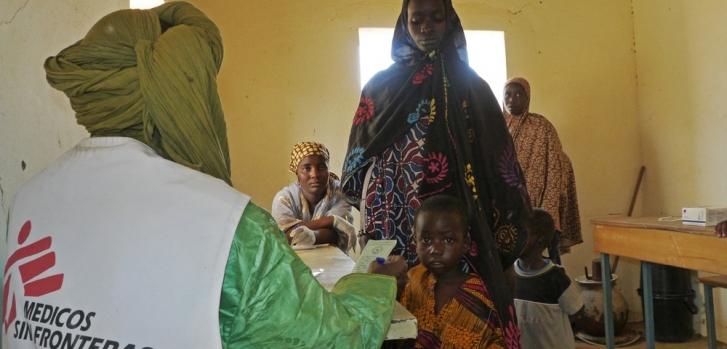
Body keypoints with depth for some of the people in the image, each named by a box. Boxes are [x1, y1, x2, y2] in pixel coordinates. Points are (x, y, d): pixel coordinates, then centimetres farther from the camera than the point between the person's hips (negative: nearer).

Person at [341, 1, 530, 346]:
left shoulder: (472, 86, 10)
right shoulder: (382, 86, 10)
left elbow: (497, 161, 7)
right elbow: (361, 159, 10)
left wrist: (503, 230, 0)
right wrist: (369, 223, 1)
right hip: (397, 221, 0)